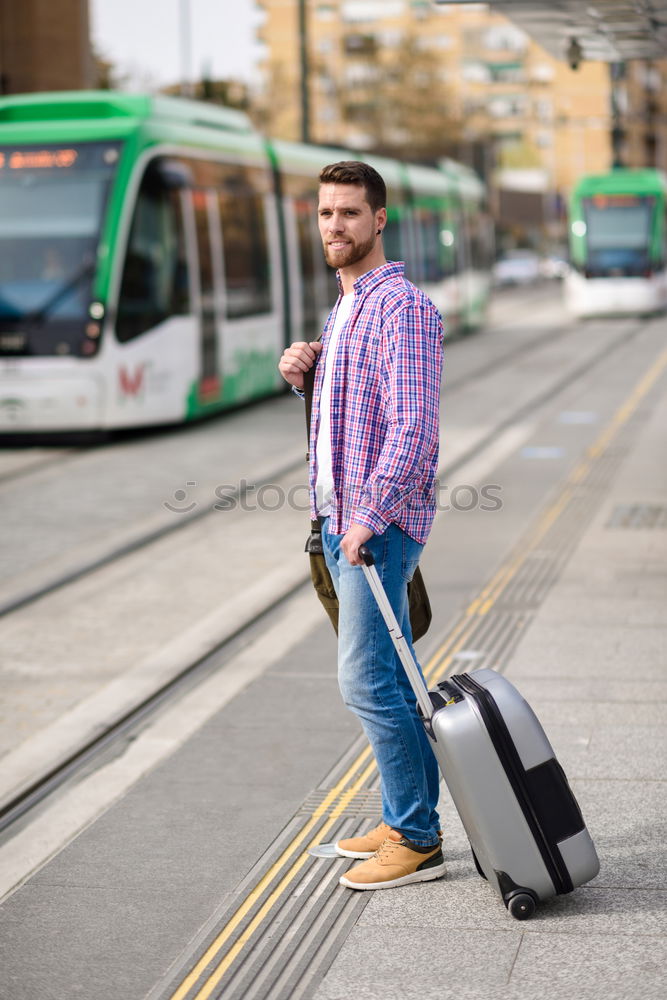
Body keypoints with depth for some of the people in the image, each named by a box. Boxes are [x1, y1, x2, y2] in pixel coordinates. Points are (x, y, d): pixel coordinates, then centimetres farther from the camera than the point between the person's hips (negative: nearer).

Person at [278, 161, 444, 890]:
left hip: (379, 523, -10)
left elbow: (414, 426, -22)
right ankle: (406, 820, 20)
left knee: (369, 681, -10)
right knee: (390, 680, 13)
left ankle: (417, 841, -2)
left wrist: (369, 517, -27)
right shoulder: (345, 308, 18)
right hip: (339, 516, 10)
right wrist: (300, 371, 7)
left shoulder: (403, 308, -14)